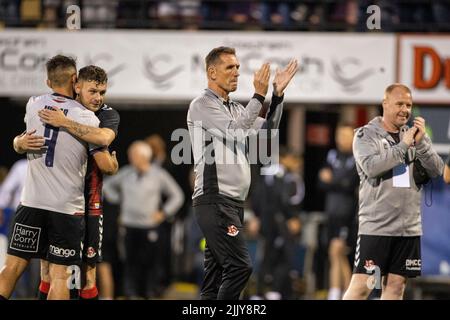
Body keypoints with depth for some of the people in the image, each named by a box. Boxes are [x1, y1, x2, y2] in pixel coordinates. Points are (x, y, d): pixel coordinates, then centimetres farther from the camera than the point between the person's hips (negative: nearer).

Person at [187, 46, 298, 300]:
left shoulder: (235, 109, 21)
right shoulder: (202, 105, -5)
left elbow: (267, 131, 14)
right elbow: (235, 131, -18)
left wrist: (278, 95, 4)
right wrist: (259, 96, -17)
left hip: (233, 202, 9)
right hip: (215, 200, -9)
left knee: (217, 274, 6)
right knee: (240, 266, -18)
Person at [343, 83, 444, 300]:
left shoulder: (416, 136, 12)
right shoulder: (366, 135, -1)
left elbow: (437, 171, 1)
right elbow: (371, 167, -19)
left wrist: (421, 143, -13)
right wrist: (403, 145, -17)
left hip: (409, 227, 5)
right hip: (376, 226, -5)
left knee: (395, 286, 6)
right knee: (361, 285, -8)